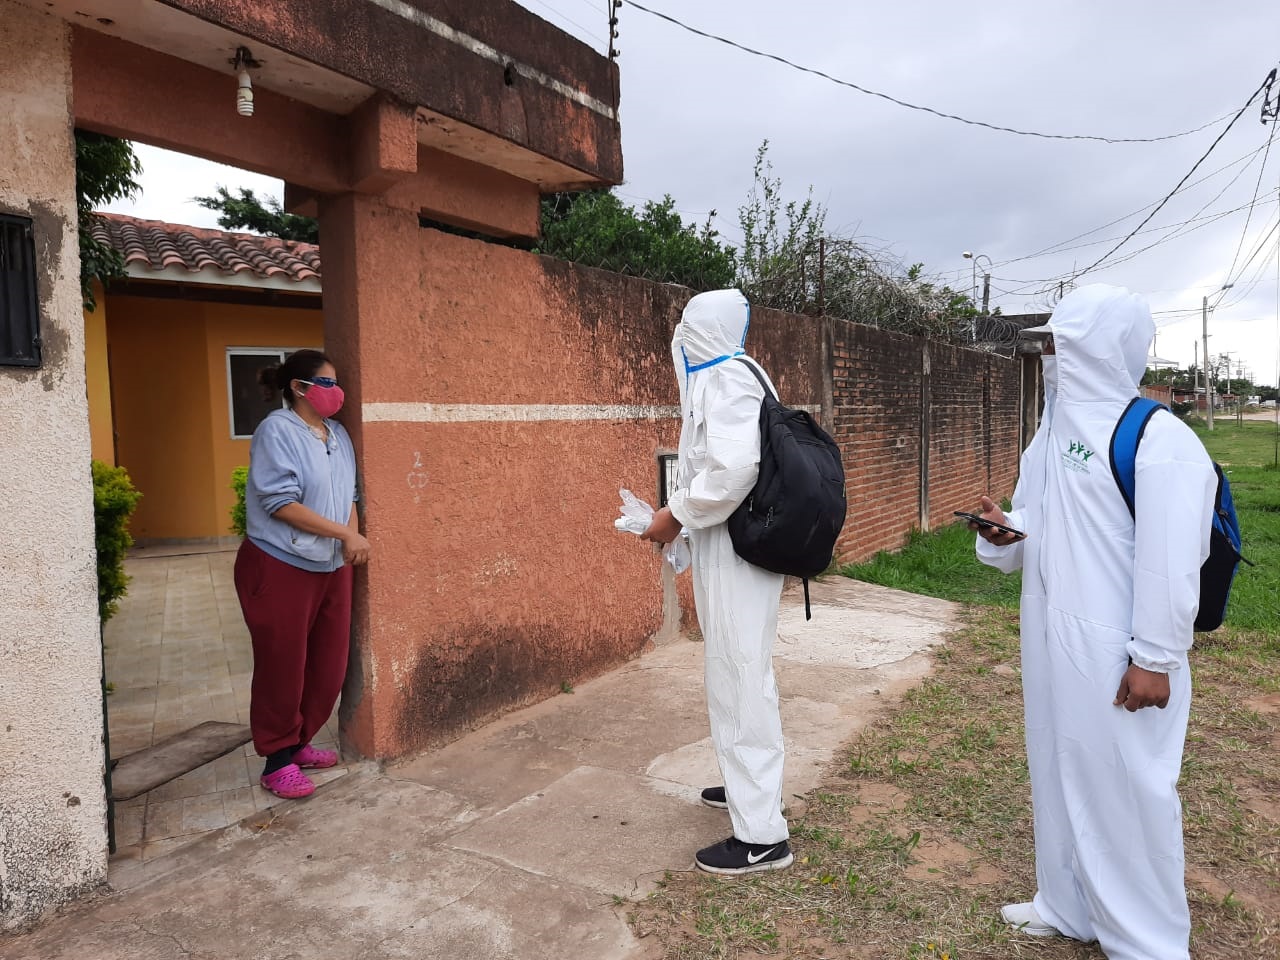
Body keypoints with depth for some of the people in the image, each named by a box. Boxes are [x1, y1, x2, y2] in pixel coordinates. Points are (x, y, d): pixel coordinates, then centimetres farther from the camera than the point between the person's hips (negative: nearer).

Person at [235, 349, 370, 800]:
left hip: (332, 568, 7)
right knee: (282, 667, 3)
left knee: (328, 664, 12)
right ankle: (277, 762, 18)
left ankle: (298, 744, 31)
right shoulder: (277, 432, -14)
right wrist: (344, 534, -20)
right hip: (280, 568, -7)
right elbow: (280, 503, -21)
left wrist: (353, 537, -5)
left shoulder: (337, 434, 9)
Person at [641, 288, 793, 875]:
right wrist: (681, 514, 12)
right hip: (729, 546, 10)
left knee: (739, 680, -4)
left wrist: (676, 514, -16)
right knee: (737, 673, 21)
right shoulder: (723, 376, 14)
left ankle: (761, 835, 5)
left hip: (736, 553, -10)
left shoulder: (726, 379, -15)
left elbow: (733, 469, -27)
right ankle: (750, 785, 39)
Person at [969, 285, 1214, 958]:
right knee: (1059, 773, 18)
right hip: (1050, 640, 8)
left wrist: (1156, 658, -19)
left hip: (1114, 653, -8)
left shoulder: (1158, 440, -16)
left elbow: (1172, 563, -19)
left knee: (1125, 788, 3)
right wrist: (1004, 529, -2)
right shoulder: (1054, 431, 10)